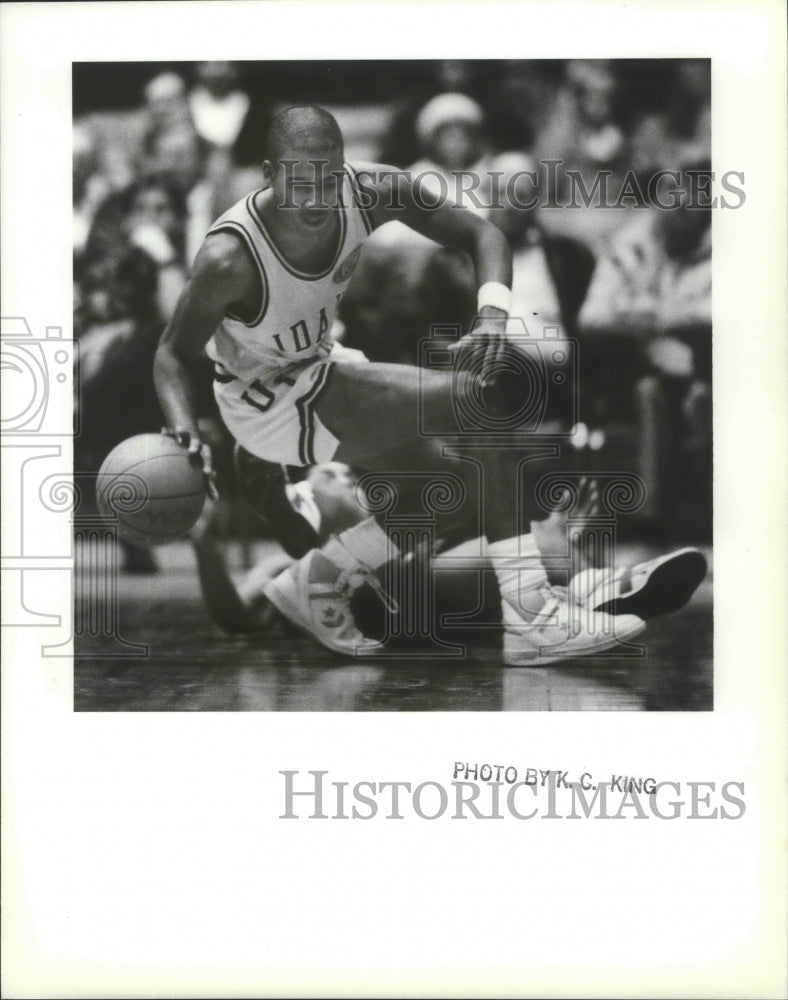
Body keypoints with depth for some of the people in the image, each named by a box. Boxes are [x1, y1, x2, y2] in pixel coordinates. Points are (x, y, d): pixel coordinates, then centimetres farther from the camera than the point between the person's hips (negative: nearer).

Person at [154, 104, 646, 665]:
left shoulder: (372, 192, -17)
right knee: (485, 399, -21)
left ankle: (317, 584, 21)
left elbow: (480, 234, -8)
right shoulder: (230, 258, -31)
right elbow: (174, 354, -17)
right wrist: (185, 432, -37)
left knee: (457, 485, 11)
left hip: (320, 371, 8)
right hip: (271, 404, -7)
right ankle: (530, 617, -22)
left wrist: (493, 315, -28)